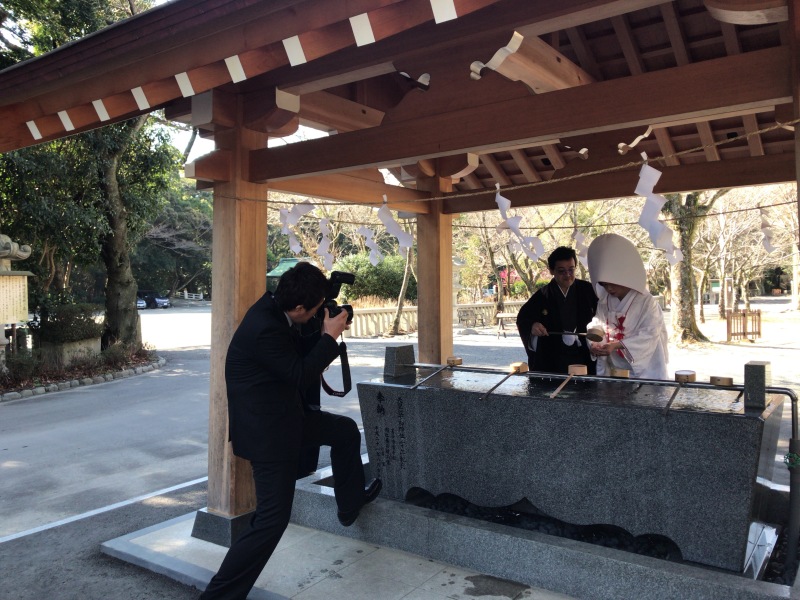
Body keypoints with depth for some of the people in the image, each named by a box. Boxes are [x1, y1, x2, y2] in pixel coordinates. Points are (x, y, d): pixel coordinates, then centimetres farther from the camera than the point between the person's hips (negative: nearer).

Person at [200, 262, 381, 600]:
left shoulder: (273, 308, -1)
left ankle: (350, 503, 45)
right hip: (267, 430, -10)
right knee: (273, 517, -7)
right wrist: (329, 337, -16)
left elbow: (298, 351, 15)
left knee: (346, 430, 24)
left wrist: (321, 334, 1)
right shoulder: (264, 329, -30)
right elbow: (301, 376, -23)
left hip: (283, 415, 10)